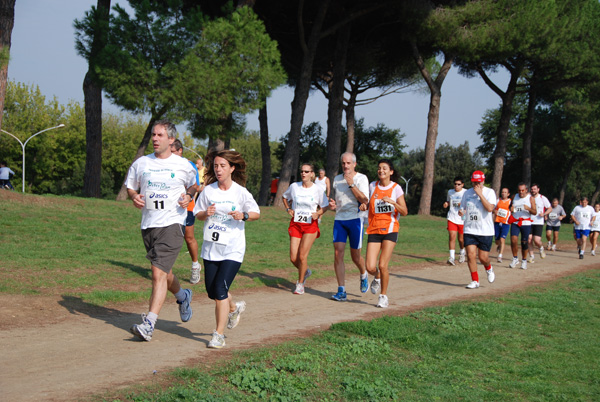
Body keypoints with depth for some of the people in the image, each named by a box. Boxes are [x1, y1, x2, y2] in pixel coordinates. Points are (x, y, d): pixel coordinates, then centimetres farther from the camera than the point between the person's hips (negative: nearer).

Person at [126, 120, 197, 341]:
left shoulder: (183, 165, 2)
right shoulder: (141, 163, 7)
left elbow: (193, 185, 18)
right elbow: (130, 186, 19)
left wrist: (188, 196, -3)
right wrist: (134, 197, -3)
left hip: (172, 224, -4)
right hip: (148, 224, 4)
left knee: (158, 273, -17)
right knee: (164, 273, 17)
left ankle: (149, 324, -17)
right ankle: (183, 296, 48)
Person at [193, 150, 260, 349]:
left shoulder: (241, 192, -4)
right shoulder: (208, 190, 2)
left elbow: (256, 213, 4)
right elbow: (197, 214, 8)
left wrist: (243, 215, -15)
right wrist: (206, 213, -13)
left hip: (233, 249, -4)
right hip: (211, 248, 4)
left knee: (220, 289, -13)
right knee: (212, 291, 9)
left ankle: (219, 335, -2)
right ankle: (234, 308, 42)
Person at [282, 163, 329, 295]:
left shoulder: (318, 190, -4)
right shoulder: (294, 186, 2)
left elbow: (325, 206, 7)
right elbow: (285, 197, 20)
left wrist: (318, 213, -11)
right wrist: (288, 209, 4)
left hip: (311, 225, -3)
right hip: (295, 224, 3)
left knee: (302, 255, -11)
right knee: (293, 258, -2)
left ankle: (300, 284, 9)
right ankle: (306, 272, 31)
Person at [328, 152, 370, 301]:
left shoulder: (361, 178, -2)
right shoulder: (337, 179, 14)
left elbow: (364, 200, -14)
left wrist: (351, 184, -18)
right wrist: (333, 205, 6)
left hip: (355, 218, -4)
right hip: (339, 219, 4)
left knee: (355, 256, 3)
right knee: (338, 254, -8)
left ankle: (363, 275, 37)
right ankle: (341, 291, -6)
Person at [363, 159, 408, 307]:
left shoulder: (396, 188, 0)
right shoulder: (372, 186, 8)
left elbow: (404, 212, -2)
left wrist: (393, 202, -18)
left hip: (390, 230, -2)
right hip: (374, 230, 2)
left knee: (383, 266, -10)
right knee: (370, 267, -8)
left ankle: (383, 295, 11)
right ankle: (378, 276, 29)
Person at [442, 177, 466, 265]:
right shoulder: (450, 192, 10)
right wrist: (446, 204, 4)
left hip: (462, 219, -2)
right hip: (452, 218, 2)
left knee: (461, 239, 9)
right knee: (452, 237, -14)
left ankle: (462, 253, 38)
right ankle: (451, 257, -15)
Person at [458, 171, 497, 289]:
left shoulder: (489, 192, -4)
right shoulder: (467, 193, 8)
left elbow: (490, 208, -19)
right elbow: (463, 207, 19)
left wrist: (480, 194, -19)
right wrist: (461, 212, -5)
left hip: (485, 231, -3)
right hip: (469, 230, 3)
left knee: (483, 258, 0)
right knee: (471, 255, -9)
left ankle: (489, 269, 36)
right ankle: (475, 281, 5)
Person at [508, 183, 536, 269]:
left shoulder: (530, 198, 1)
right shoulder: (515, 197, 10)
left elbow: (535, 212, -3)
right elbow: (511, 208, 21)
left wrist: (528, 208, -23)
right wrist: (511, 209, -4)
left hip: (526, 223, -2)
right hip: (515, 222, 2)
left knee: (524, 242, 2)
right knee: (513, 240, -14)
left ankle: (524, 260, 19)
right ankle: (515, 258, 4)